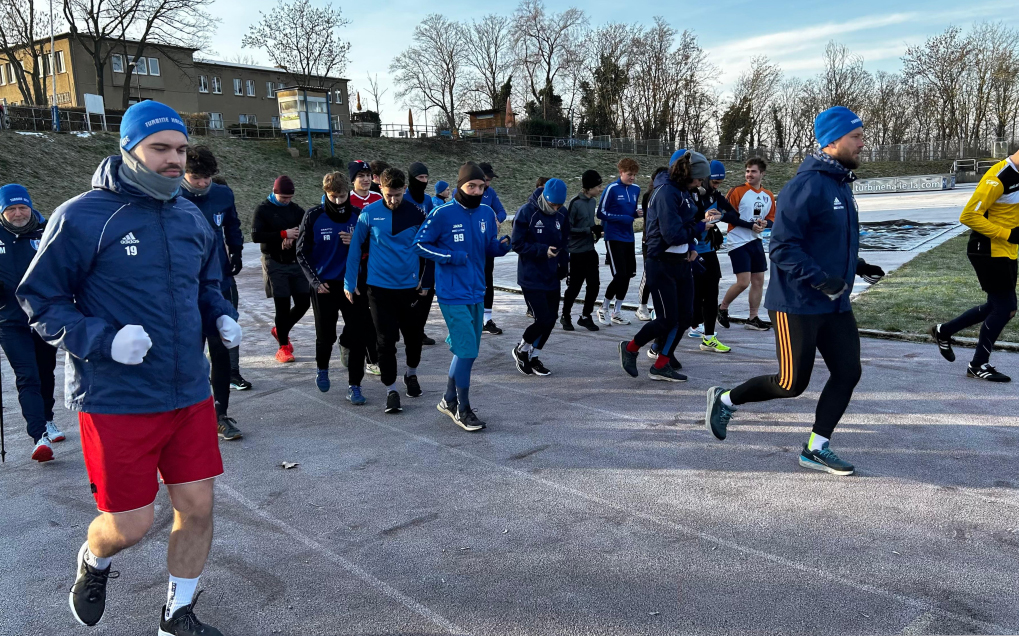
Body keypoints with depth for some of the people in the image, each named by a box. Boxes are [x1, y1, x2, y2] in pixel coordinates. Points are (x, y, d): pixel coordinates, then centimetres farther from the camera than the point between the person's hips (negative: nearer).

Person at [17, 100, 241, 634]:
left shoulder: (191, 218, 7)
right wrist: (105, 340, -21)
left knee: (197, 507, 9)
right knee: (131, 524, 4)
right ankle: (93, 561, 42)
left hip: (190, 394, 5)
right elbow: (40, 300, -6)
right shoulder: (81, 217, -11)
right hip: (116, 401, -5)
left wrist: (222, 317, 0)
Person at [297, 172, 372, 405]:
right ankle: (322, 369, 41)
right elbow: (302, 253, 1)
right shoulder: (314, 216, -5)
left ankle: (354, 386, 8)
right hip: (325, 286, -1)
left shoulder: (358, 215, -2)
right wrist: (315, 280, -8)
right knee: (325, 335, 11)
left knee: (357, 337, -3)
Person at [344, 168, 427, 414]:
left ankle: (411, 375, 38)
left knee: (414, 336, 11)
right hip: (379, 287, -1)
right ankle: (390, 390, 14)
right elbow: (355, 247, 2)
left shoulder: (416, 213, -3)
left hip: (410, 286, 1)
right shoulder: (369, 214, -5)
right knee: (386, 341, 0)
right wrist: (349, 283, 3)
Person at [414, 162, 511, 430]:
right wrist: (451, 257, -17)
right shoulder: (443, 214, -12)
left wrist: (503, 244, -10)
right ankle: (463, 409, 9)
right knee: (467, 351, -8)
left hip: (477, 293, 7)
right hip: (452, 295, -7)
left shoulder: (487, 213, 5)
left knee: (467, 350, 15)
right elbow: (419, 243, -7)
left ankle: (449, 400, 33)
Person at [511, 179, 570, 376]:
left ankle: (533, 357, 26)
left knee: (551, 320, 9)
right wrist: (543, 250, -21)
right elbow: (517, 244, -13)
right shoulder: (527, 212, -13)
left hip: (552, 278, 6)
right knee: (543, 320, -10)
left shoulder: (562, 215, 5)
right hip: (531, 278, -6)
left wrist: (563, 265, 3)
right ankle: (521, 350, 16)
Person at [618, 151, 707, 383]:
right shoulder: (666, 192, -19)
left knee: (683, 318, 8)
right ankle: (630, 348, 20)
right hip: (661, 265, -9)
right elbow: (673, 234, -24)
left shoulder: (682, 191, 10)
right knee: (667, 320, -3)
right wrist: (700, 227, -10)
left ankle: (661, 366, 19)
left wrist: (690, 248, 0)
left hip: (681, 262, 9)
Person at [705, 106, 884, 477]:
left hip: (835, 304, 9)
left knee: (848, 372, 4)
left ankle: (816, 449, 15)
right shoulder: (807, 186, -18)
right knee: (792, 384, 0)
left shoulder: (840, 184, 13)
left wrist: (855, 265, 14)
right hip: (797, 304, -9)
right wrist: (820, 279, -27)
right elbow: (782, 247, -22)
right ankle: (726, 400, 22)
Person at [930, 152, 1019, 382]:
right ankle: (978, 365, 10)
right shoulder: (999, 177, -21)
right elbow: (969, 216, -24)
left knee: (997, 306, 14)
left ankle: (943, 331, 29)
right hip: (988, 252, -9)